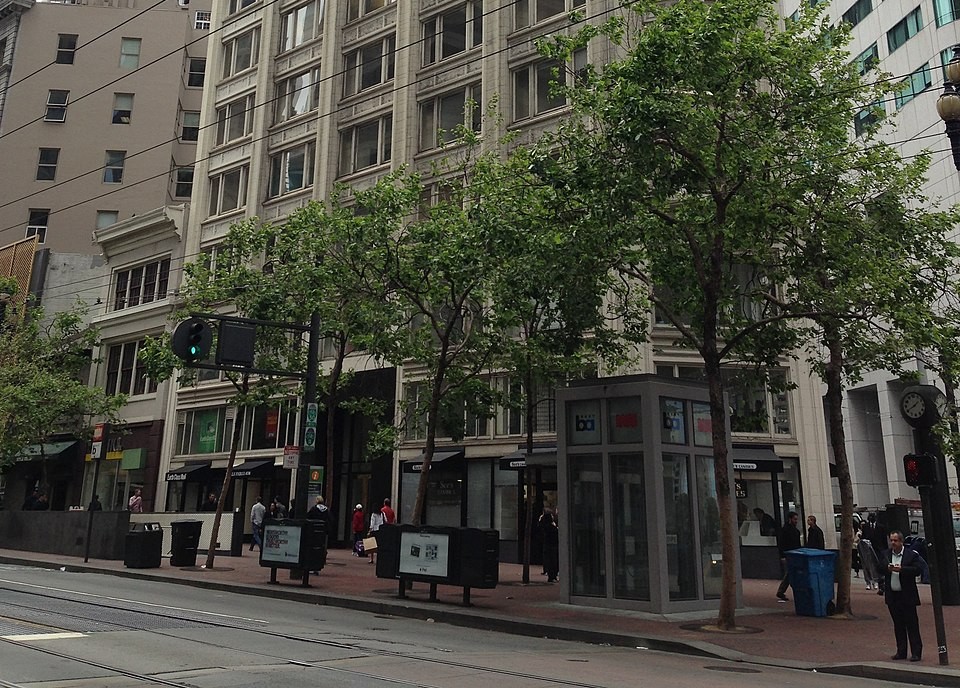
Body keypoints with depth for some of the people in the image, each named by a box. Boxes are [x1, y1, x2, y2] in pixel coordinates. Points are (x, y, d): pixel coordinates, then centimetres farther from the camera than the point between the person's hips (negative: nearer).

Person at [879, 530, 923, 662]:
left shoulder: (912, 555, -6)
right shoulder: (885, 554, 7)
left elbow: (917, 570, -15)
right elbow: (879, 568, 1)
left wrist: (901, 569, -26)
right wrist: (887, 568, -19)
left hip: (907, 596, -4)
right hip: (892, 595, 4)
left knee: (912, 624, 0)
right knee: (898, 625, 12)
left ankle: (916, 652, 9)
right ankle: (901, 652, 20)